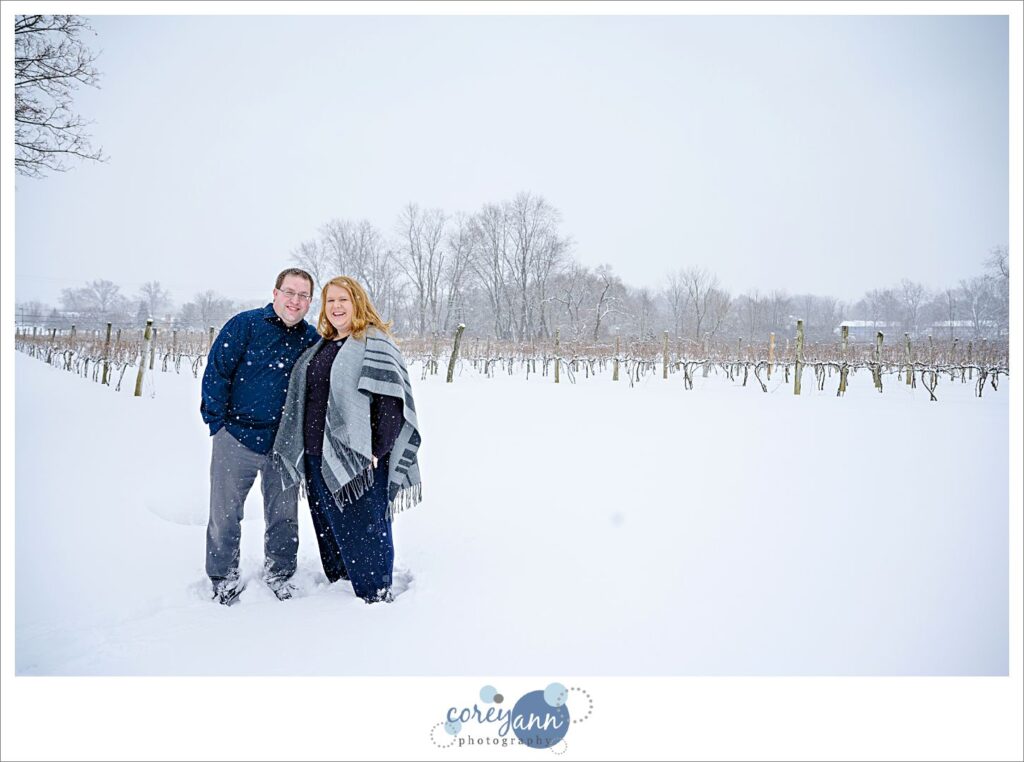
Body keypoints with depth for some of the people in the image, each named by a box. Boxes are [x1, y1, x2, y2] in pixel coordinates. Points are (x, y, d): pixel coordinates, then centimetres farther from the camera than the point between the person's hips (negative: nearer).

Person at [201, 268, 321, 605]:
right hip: (237, 438, -2)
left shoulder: (312, 339, 4)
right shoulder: (245, 324, -7)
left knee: (284, 516, 12)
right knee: (225, 514, 8)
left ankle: (279, 572, 32)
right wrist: (218, 423, -8)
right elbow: (216, 372, -7)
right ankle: (224, 577, 28)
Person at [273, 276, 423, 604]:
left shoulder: (375, 344, -7)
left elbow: (392, 400, -15)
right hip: (317, 457, 8)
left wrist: (377, 450, -19)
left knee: (363, 528, -1)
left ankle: (377, 595, 14)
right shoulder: (319, 348, 17)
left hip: (357, 461, -8)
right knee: (328, 527, 16)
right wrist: (302, 449, 18)